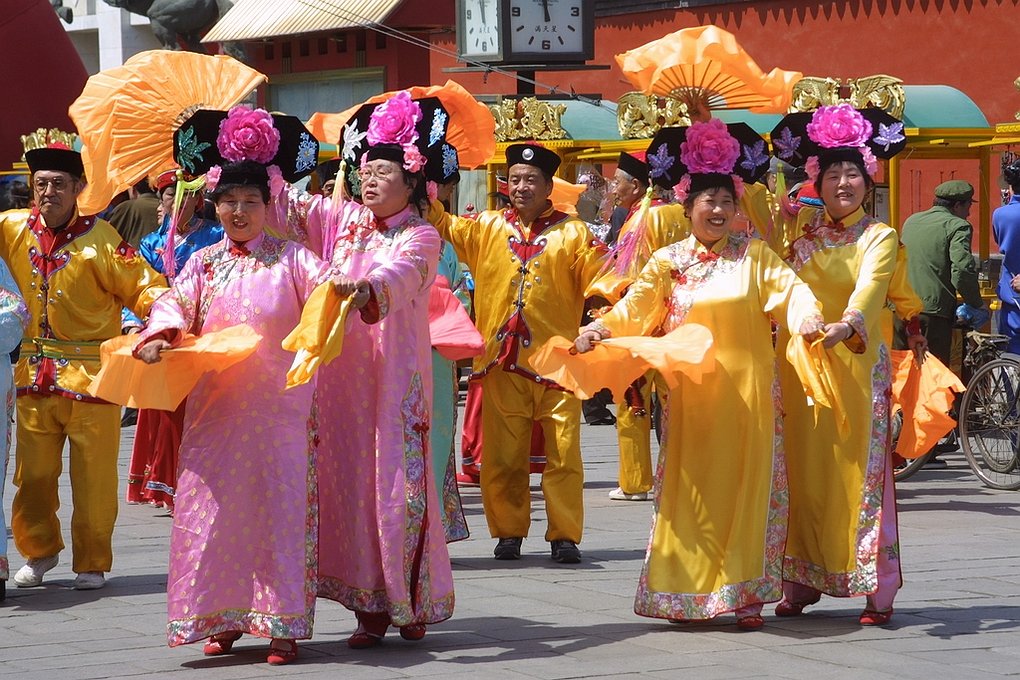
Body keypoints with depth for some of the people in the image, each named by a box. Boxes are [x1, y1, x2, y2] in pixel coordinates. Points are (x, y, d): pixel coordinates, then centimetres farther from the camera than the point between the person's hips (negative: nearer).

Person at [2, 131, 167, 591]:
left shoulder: (100, 239, -9)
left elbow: (143, 286, -8)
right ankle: (40, 552, 32)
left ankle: (92, 563, 15)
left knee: (93, 477, 1)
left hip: (90, 375, -4)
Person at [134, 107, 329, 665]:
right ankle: (223, 618, 13)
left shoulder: (291, 259, 3)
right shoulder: (203, 264, 10)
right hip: (214, 407, 3)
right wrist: (158, 337, -18)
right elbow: (174, 305, 2)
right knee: (212, 505, 2)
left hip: (280, 409, -3)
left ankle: (282, 622, 3)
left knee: (280, 506, -3)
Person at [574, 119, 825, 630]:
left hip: (747, 391, 0)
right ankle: (687, 596, 7)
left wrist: (806, 314, -27)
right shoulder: (668, 261, 6)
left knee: (745, 487, 0)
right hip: (690, 392, 0)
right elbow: (634, 309, 1)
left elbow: (788, 288, -7)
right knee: (691, 488, 1)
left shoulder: (753, 254, 5)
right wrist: (599, 328, -17)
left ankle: (746, 594, 4)